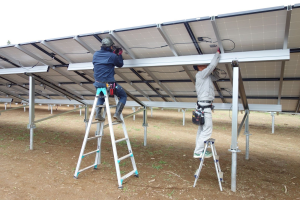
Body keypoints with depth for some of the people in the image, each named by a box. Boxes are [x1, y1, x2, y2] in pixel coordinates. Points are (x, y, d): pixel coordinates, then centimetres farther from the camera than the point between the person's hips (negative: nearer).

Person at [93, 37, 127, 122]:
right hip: (109, 83, -5)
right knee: (123, 96, 16)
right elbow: (120, 64, 5)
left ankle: (97, 114, 19)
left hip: (98, 83, 6)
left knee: (101, 96, 36)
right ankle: (117, 113, -1)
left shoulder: (96, 54, 5)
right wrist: (119, 55, 18)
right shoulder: (112, 56, -11)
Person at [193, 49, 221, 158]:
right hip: (204, 105, -10)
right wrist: (218, 53, -2)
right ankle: (198, 151, -7)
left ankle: (199, 150, 16)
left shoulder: (206, 76, 20)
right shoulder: (200, 74, -8)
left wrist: (214, 69, 14)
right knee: (207, 129, -11)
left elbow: (216, 77, 30)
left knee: (202, 129, 11)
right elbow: (212, 65, -14)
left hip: (204, 106, 10)